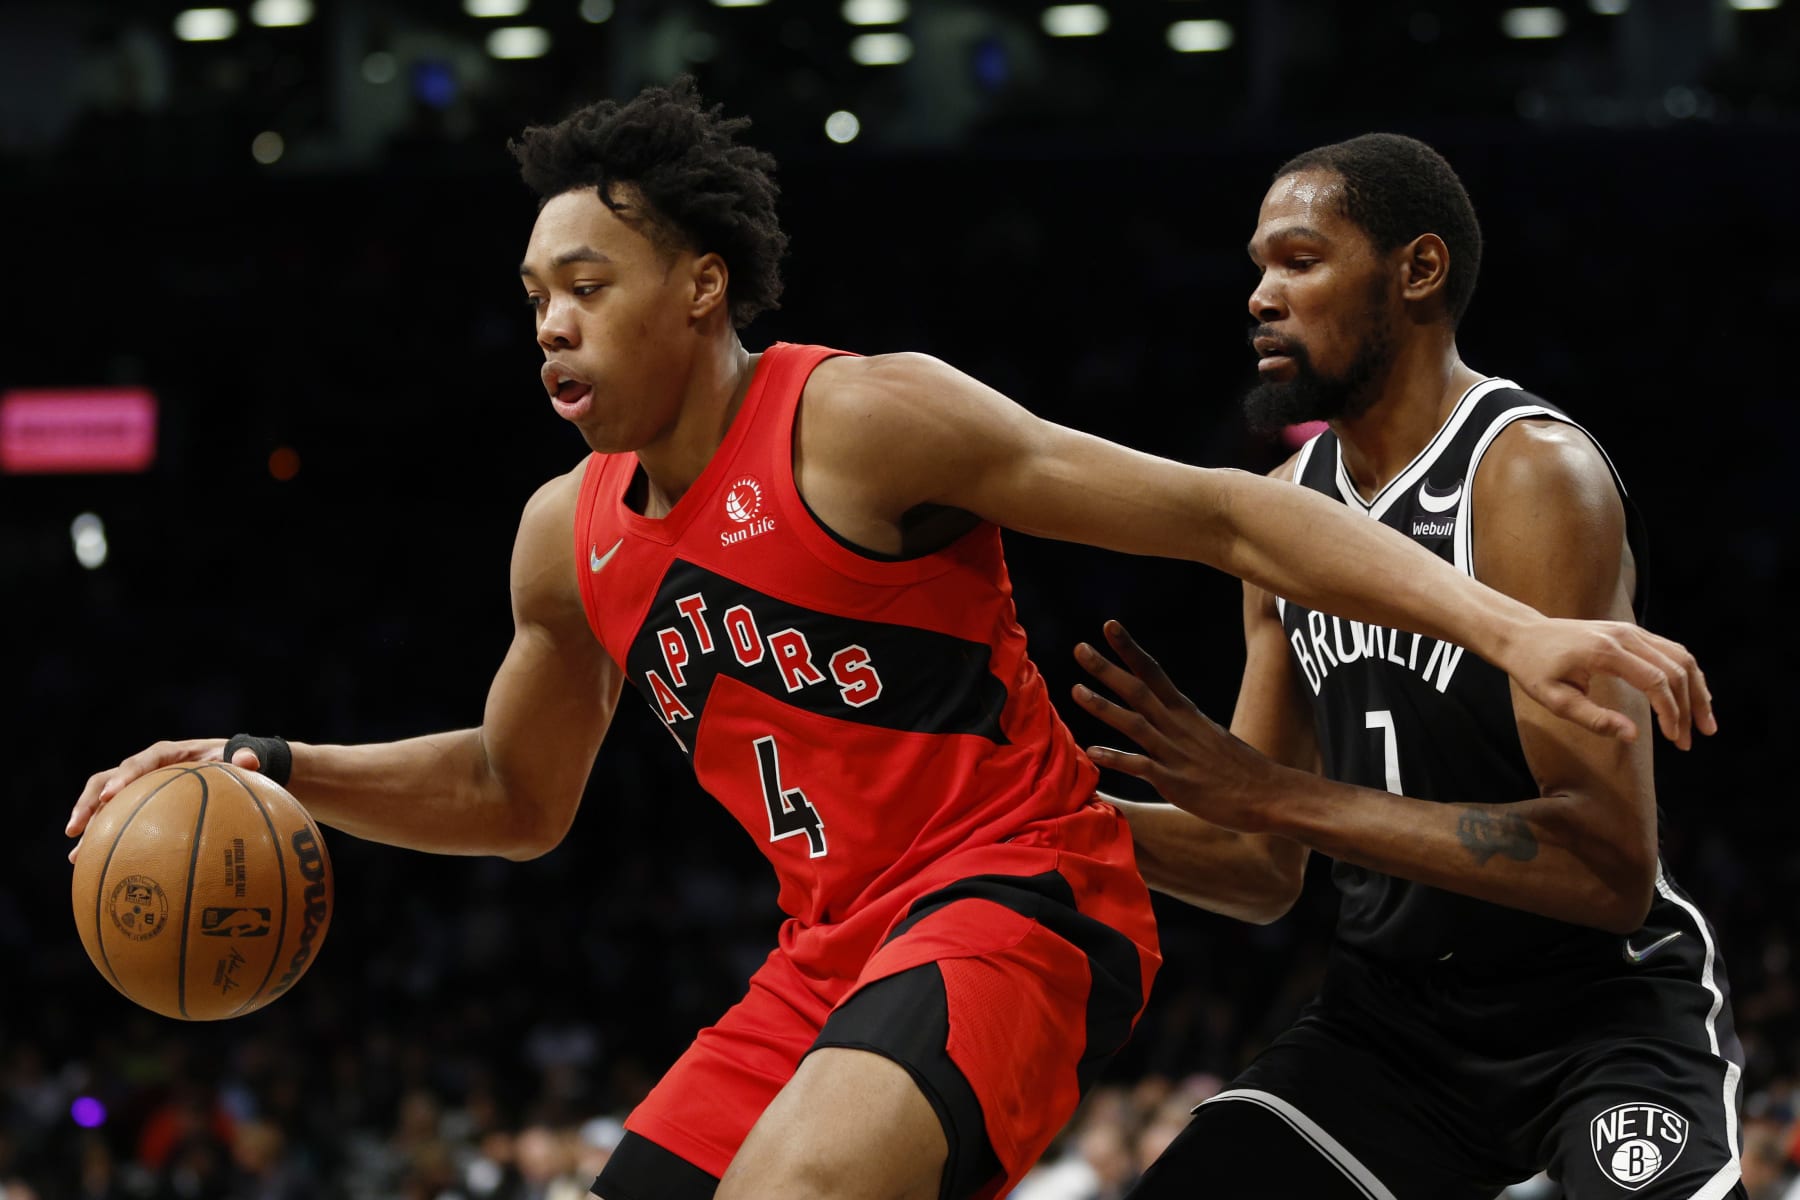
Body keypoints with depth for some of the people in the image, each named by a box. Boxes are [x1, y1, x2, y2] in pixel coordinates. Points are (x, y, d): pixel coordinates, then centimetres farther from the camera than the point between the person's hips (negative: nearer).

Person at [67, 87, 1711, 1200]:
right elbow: (517, 795, 26)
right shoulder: (571, 538, 9)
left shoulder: (863, 424, -13)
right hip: (836, 947, 8)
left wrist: (1513, 627, -24)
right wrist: (271, 769, 11)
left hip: (1020, 895, -8)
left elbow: (1222, 516, -14)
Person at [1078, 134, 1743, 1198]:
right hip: (1394, 1007, 7)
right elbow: (1266, 871, 11)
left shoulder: (1534, 475, -19)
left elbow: (1612, 867, -28)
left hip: (1606, 1001, -7)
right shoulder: (1287, 505, 5)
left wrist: (1283, 796, -29)